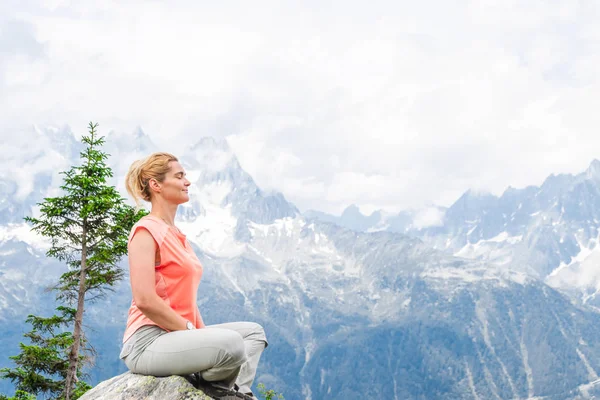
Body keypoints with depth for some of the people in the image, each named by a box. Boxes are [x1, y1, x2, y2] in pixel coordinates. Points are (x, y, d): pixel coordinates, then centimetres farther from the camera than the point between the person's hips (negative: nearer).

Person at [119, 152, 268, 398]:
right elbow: (144, 300, -20)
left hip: (177, 334, 10)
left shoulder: (176, 234, 18)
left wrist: (201, 330, 6)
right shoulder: (146, 231, -9)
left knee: (253, 332, 10)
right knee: (230, 342, -30)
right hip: (148, 342, -10)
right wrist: (191, 329, -13)